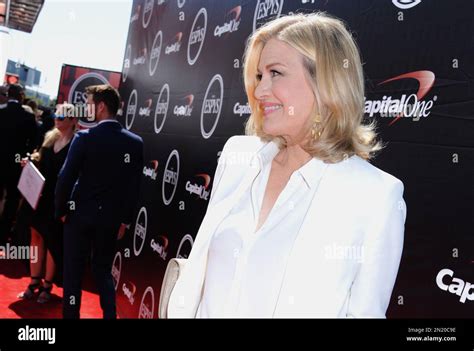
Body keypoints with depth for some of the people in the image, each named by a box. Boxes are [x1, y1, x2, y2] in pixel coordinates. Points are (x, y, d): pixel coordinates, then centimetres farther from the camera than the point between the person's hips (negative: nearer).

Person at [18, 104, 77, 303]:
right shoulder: (50, 138, 10)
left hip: (58, 199, -6)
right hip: (39, 194, 6)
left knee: (51, 241, 4)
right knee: (36, 235, 9)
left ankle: (47, 285, 17)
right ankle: (34, 282, 20)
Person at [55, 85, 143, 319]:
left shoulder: (85, 137, -13)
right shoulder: (135, 142, -3)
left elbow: (66, 177, -11)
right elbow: (134, 185, -1)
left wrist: (60, 210, 4)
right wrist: (125, 219, 9)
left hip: (81, 213, -3)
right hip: (111, 216, 3)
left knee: (73, 271, 11)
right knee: (104, 270, 17)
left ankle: (71, 314, 20)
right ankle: (110, 315, 13)